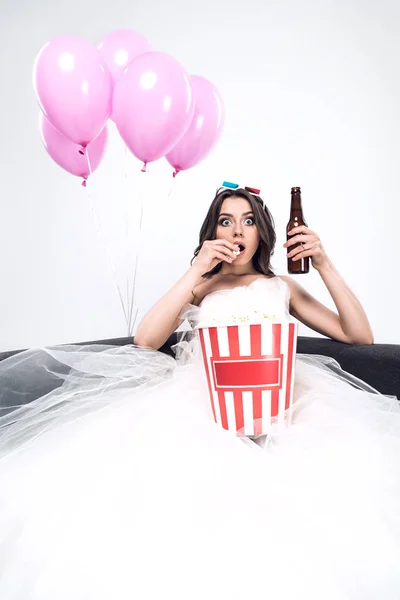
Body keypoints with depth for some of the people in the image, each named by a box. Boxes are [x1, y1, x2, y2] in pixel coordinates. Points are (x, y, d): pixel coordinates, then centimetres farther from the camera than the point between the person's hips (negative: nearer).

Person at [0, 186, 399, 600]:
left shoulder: (281, 286, 24)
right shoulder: (200, 287, 22)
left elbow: (360, 336, 16)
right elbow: (145, 340, 3)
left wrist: (325, 267, 6)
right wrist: (197, 272, 1)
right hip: (201, 393, -1)